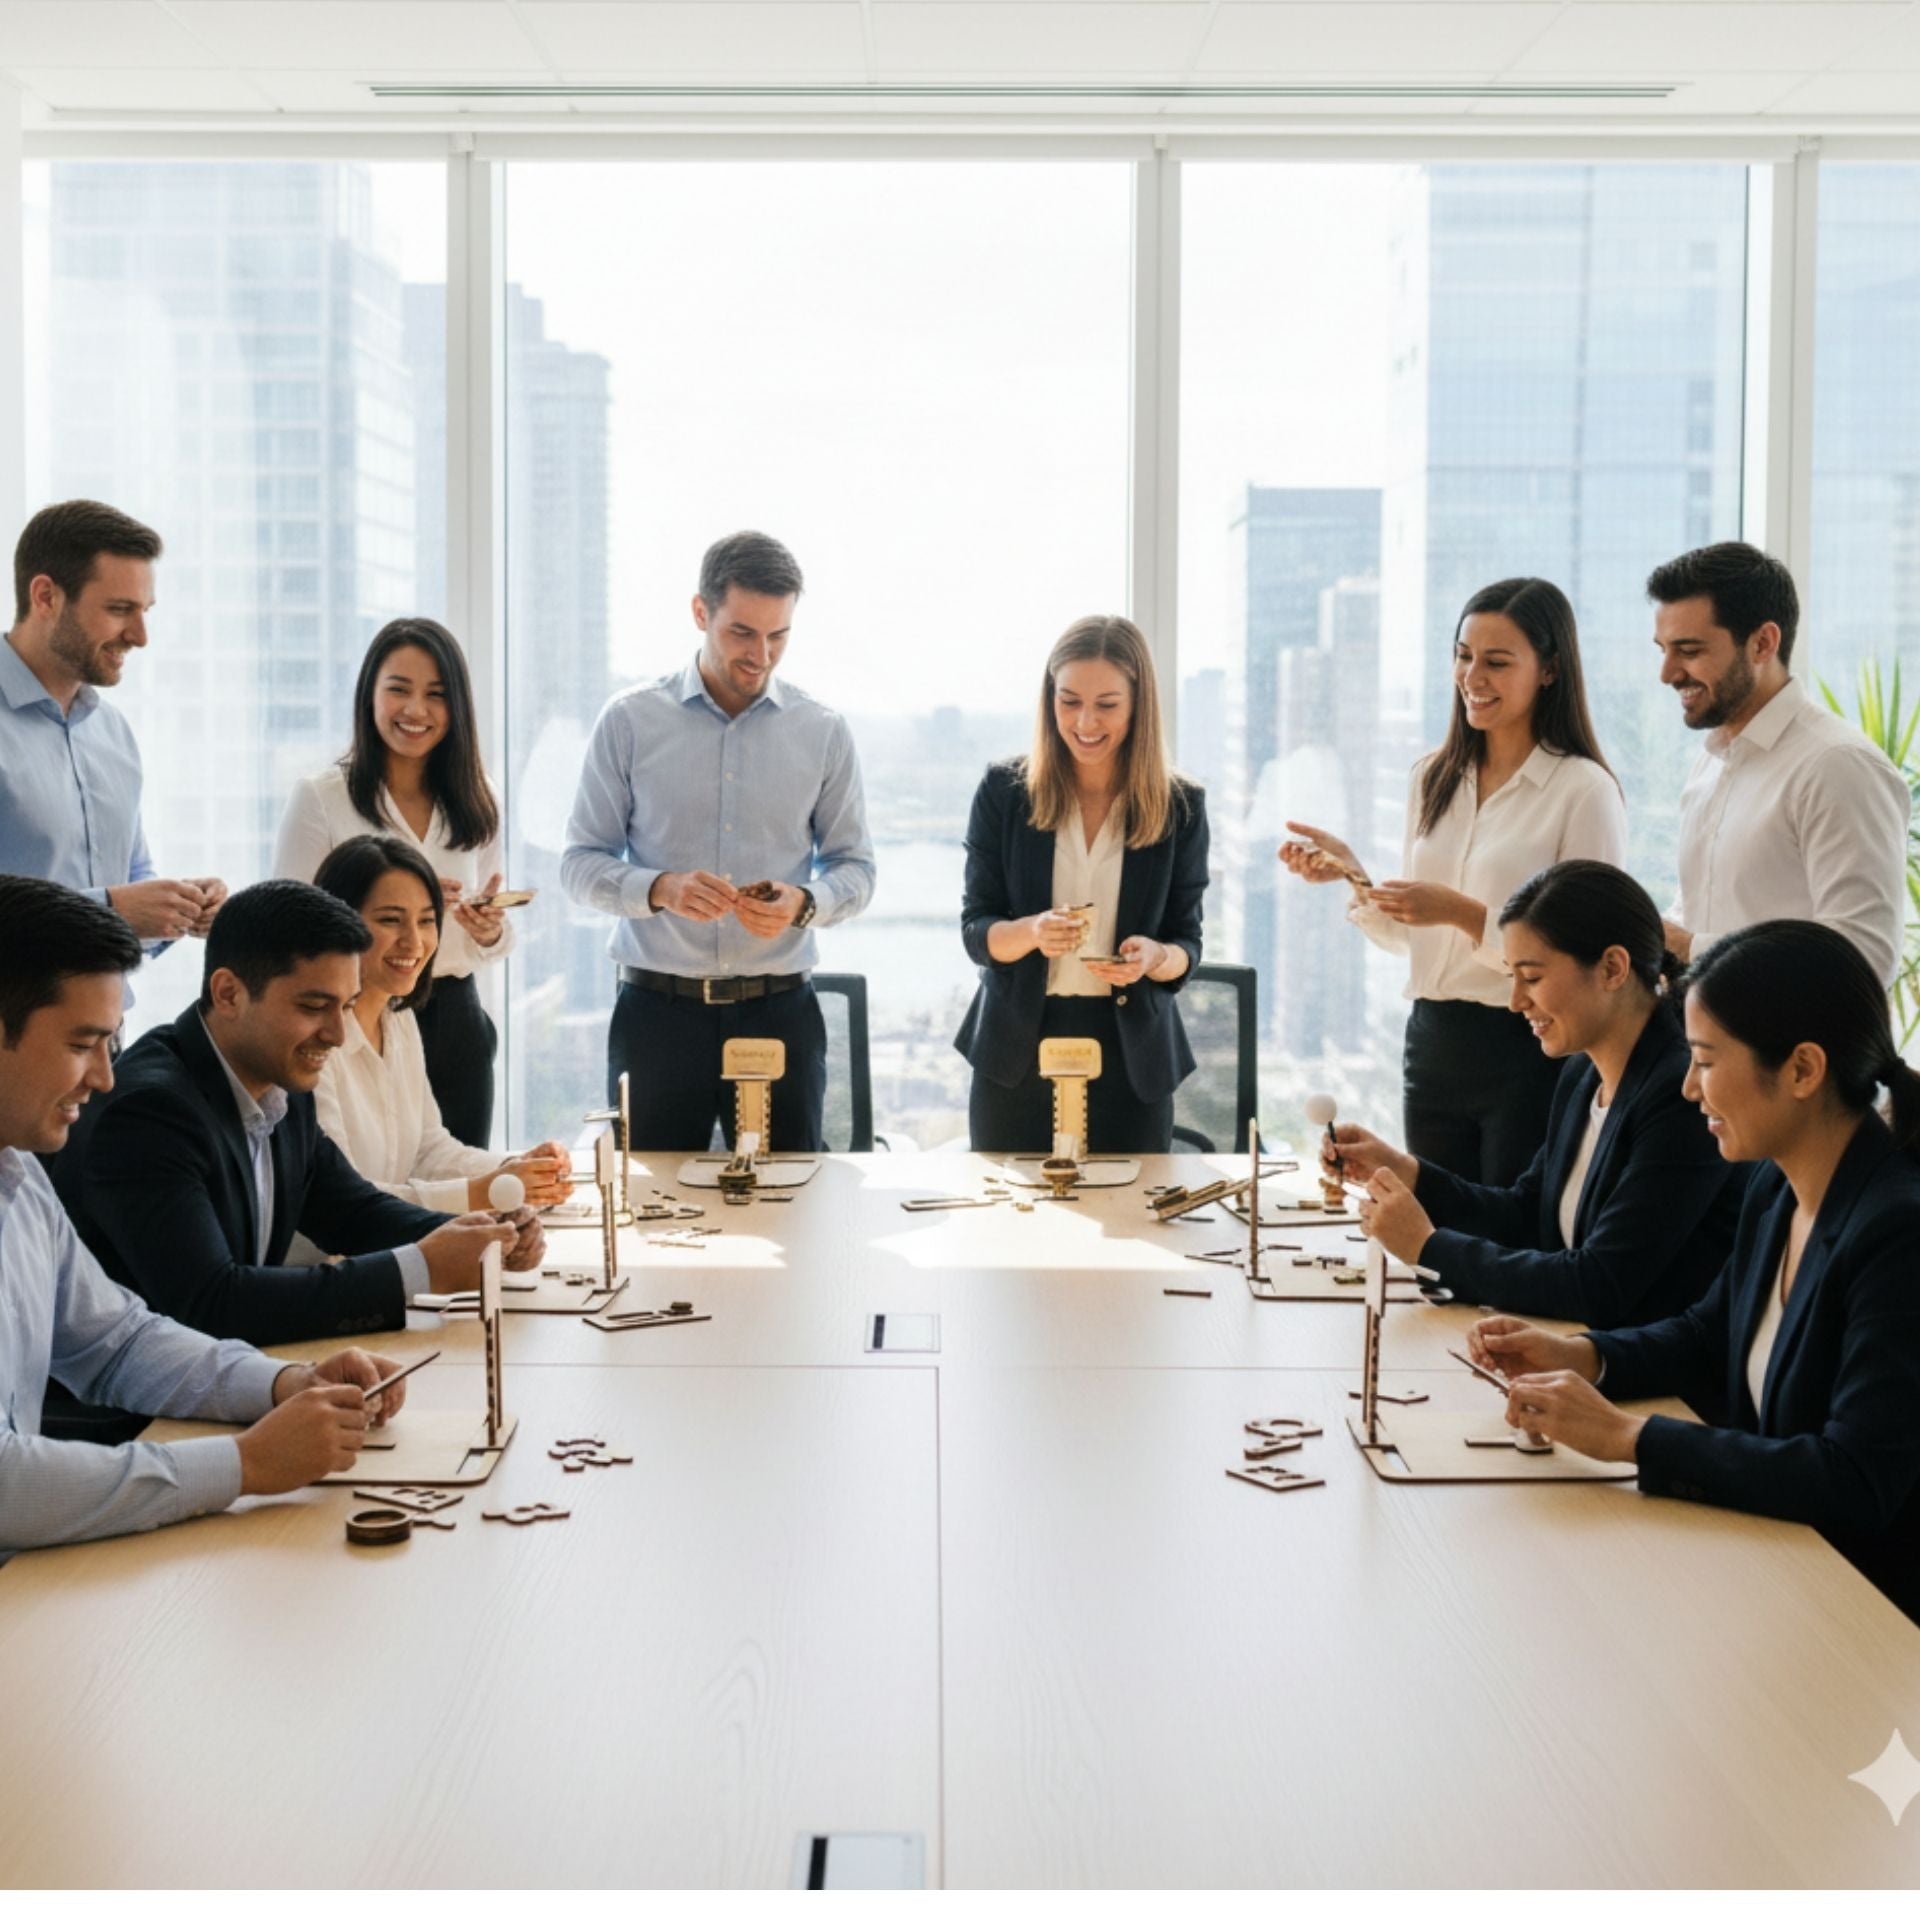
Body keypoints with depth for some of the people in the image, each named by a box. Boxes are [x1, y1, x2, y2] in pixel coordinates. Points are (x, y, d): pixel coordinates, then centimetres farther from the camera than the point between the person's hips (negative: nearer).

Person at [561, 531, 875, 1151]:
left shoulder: (824, 732, 6)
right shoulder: (629, 721, 1)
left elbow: (854, 866, 9)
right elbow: (581, 865, 2)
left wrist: (804, 904, -12)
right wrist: (660, 889, -17)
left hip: (780, 1012, 1)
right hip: (656, 1010, -1)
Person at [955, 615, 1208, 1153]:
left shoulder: (1180, 806, -1)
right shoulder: (1004, 792, -2)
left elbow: (1187, 943, 2)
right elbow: (974, 931, -2)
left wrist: (1155, 956, -21)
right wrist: (1030, 932, -23)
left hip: (1130, 1057, 0)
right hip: (1017, 1054, 0)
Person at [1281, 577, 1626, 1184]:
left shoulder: (1584, 790, -9)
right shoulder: (1434, 779, 10)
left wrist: (1464, 912, -21)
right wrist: (1353, 874, -1)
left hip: (1527, 1052, -6)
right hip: (1433, 1041, 6)